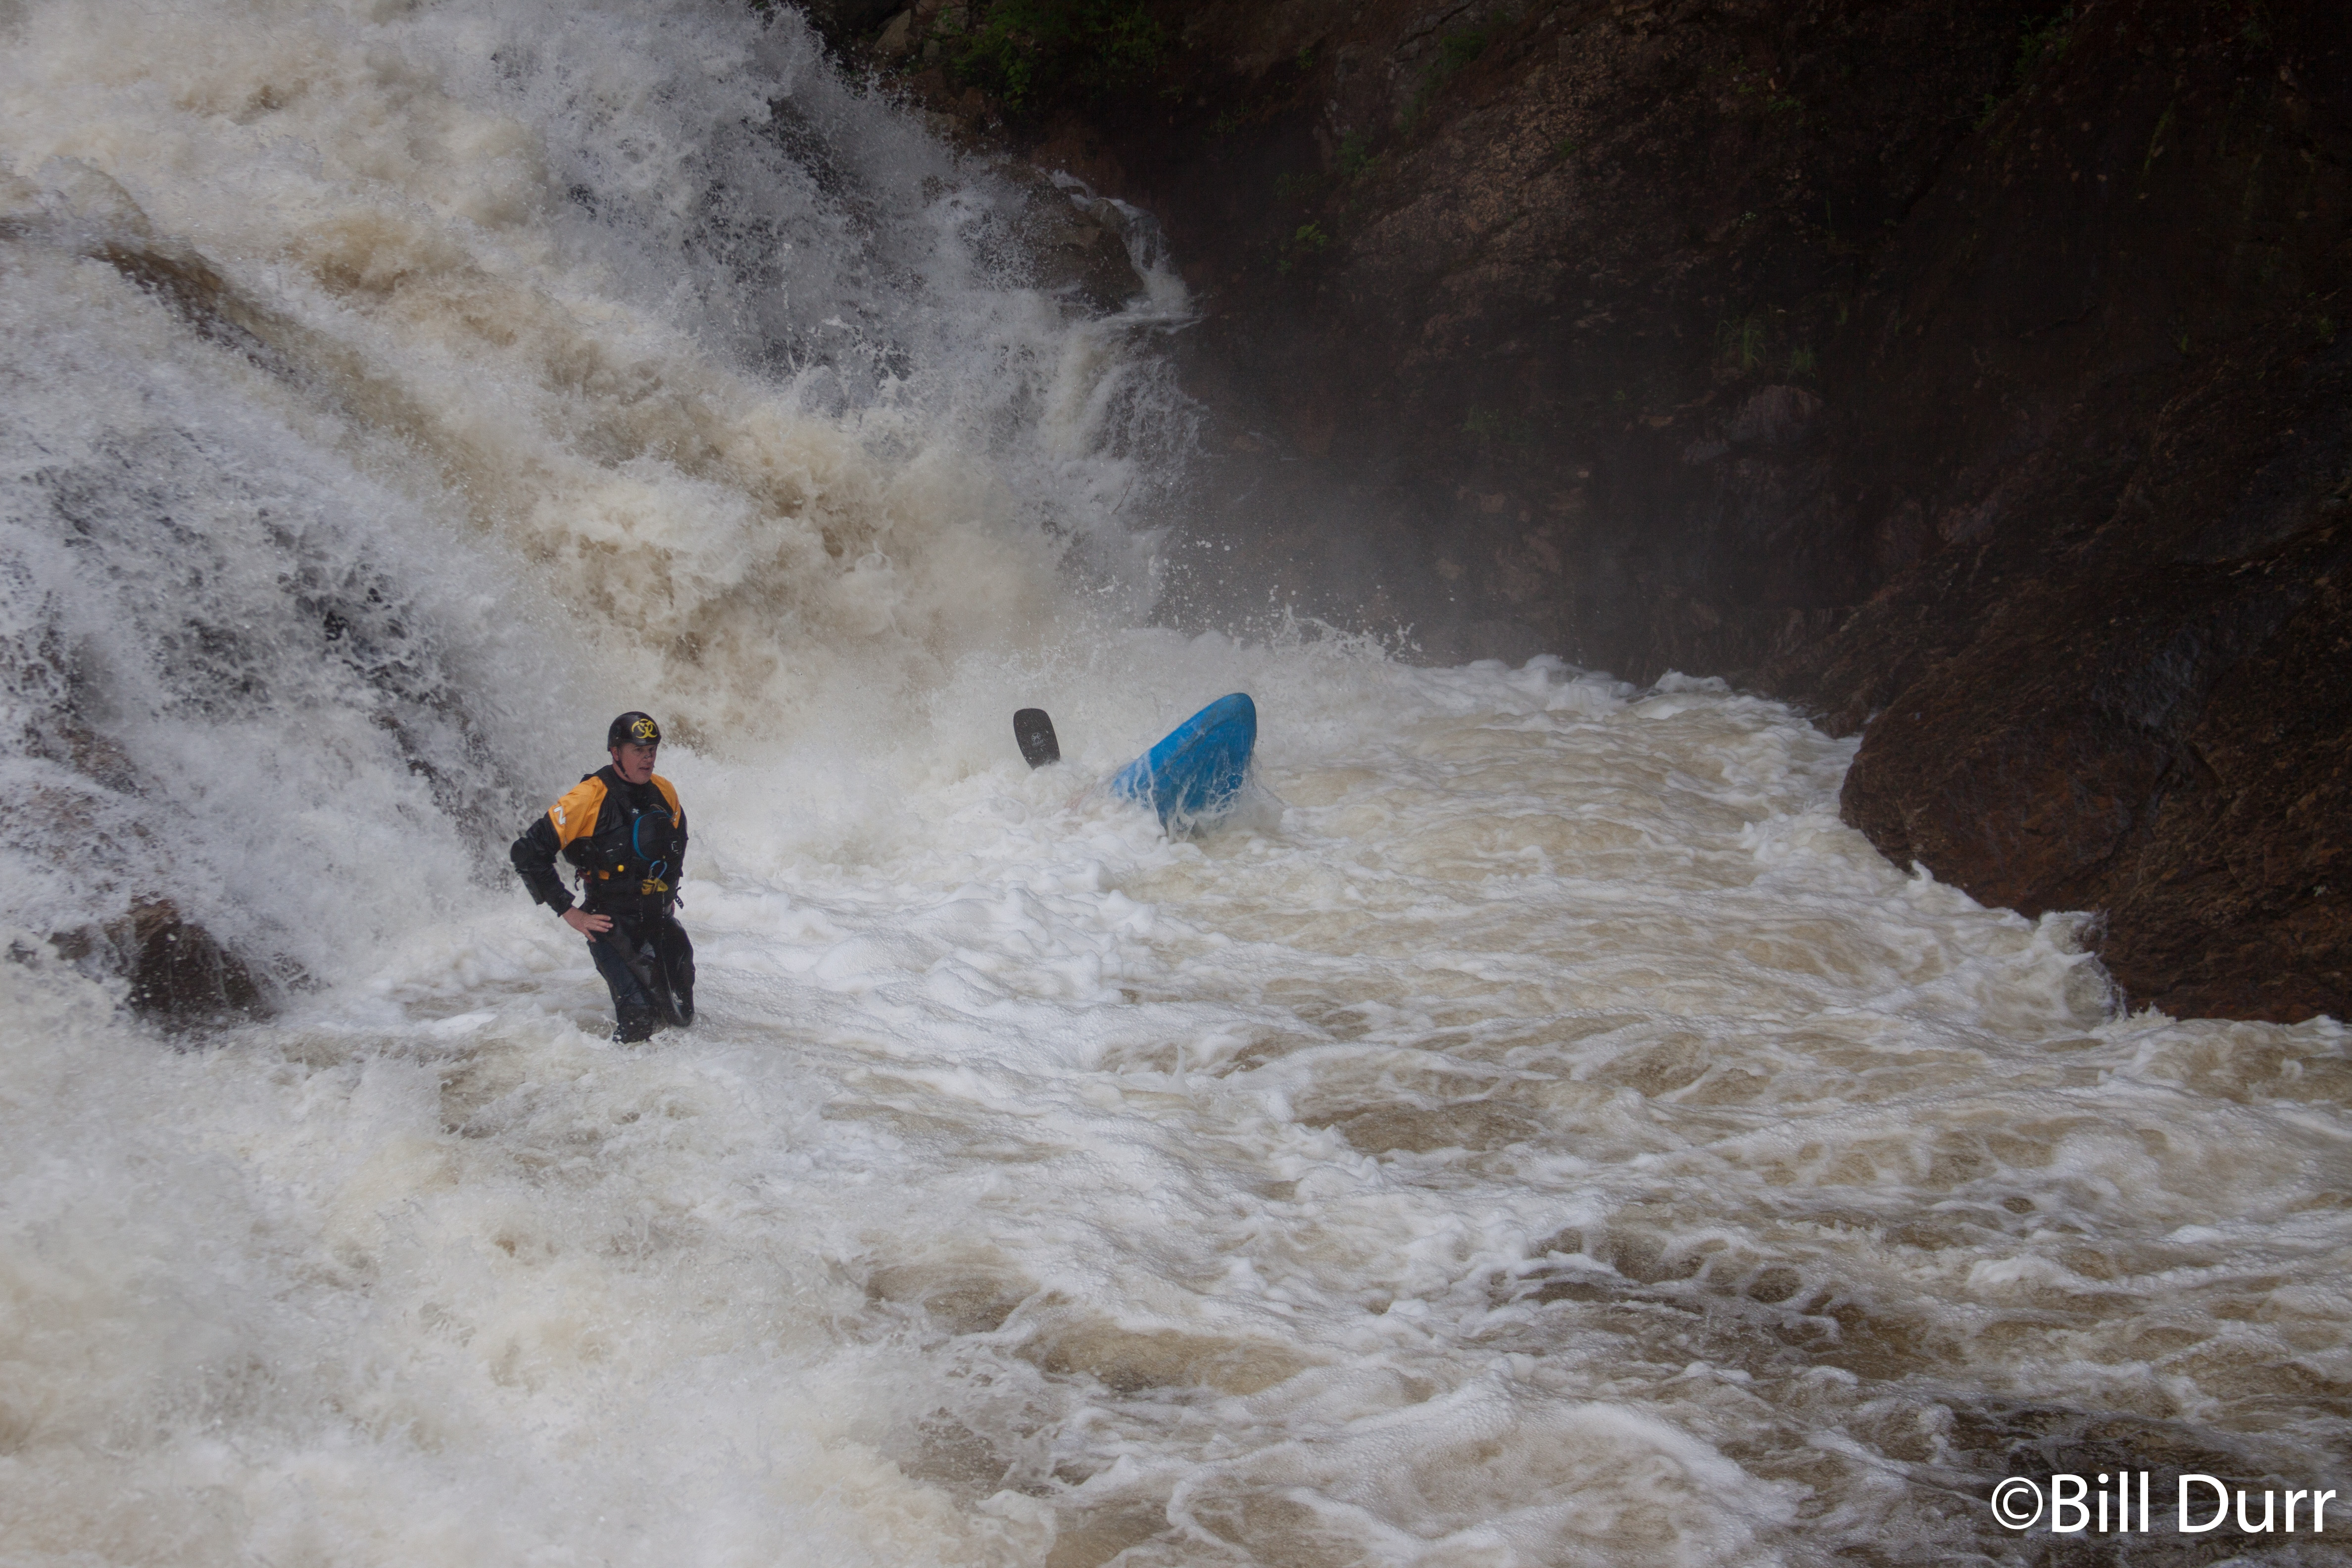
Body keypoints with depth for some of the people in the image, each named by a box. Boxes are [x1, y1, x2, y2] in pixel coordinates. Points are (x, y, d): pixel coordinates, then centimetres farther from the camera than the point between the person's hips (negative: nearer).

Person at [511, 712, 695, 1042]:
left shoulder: (664, 792, 2)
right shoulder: (588, 798, -16)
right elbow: (529, 853, -14)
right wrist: (569, 912, -13)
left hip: (660, 917, 6)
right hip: (611, 924, -6)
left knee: (682, 1016, 6)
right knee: (641, 1016, -19)